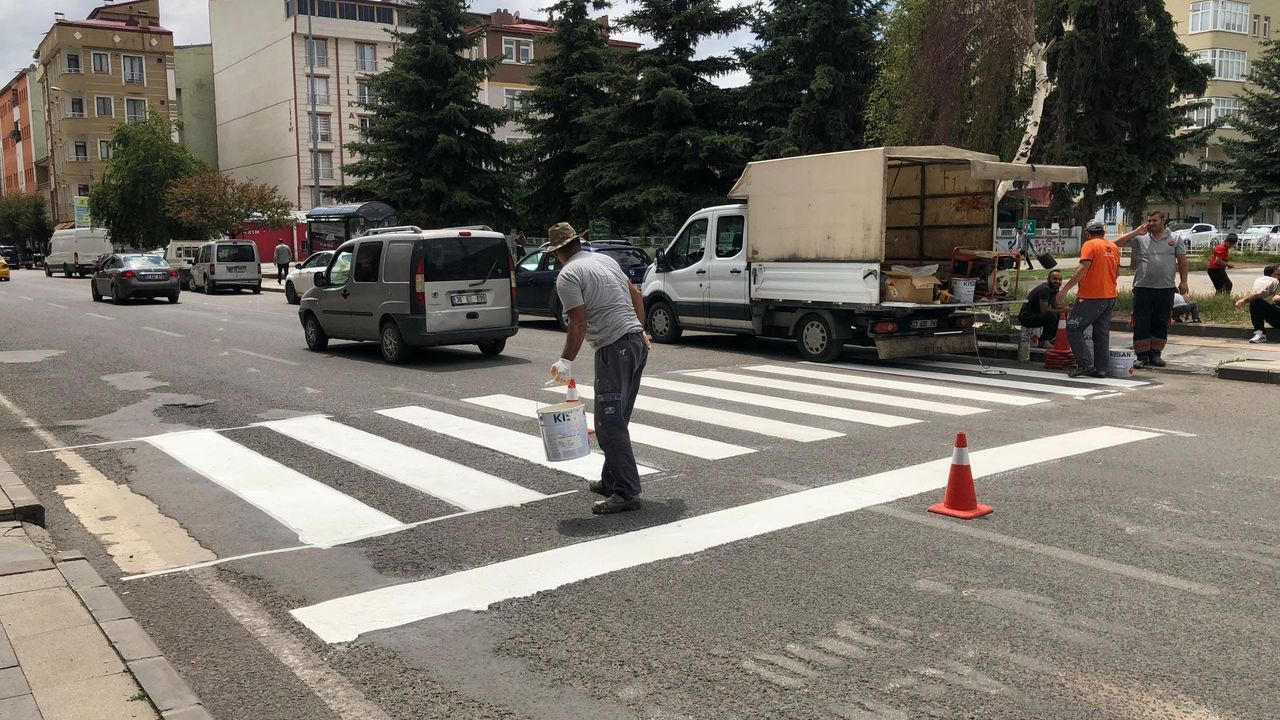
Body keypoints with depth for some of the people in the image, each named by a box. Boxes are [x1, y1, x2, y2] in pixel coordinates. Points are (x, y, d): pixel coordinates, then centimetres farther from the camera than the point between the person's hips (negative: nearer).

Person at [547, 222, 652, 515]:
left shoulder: (568, 276, -7)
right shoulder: (606, 259, 17)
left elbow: (579, 323, -14)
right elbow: (636, 296, 24)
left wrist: (566, 361, -8)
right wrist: (640, 330, 34)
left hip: (614, 350, -9)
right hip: (638, 342, 9)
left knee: (609, 424, -7)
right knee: (617, 421, 17)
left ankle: (626, 493, -9)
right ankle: (612, 480, 25)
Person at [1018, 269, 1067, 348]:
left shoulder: (1054, 288, 7)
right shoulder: (1044, 289, -22)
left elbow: (1055, 307, 8)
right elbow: (1044, 311, -28)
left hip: (1036, 314, 10)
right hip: (1026, 317, -10)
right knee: (1051, 316, -30)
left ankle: (1050, 338, 12)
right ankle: (1043, 341, -12)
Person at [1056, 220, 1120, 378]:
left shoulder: (1090, 245, -9)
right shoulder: (1113, 247, 13)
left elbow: (1083, 269, -21)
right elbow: (1117, 272, 19)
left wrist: (1065, 288, -21)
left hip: (1091, 297, -8)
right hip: (1110, 296, 8)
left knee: (1073, 328, -2)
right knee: (1102, 333, 12)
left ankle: (1085, 364, -11)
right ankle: (1100, 368, 12)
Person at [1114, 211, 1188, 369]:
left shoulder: (1174, 239, 8)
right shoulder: (1140, 238, 4)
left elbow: (1182, 260, 10)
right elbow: (1117, 243, -2)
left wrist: (1183, 281, 4)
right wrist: (1136, 232, -8)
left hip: (1166, 288, 1)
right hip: (1143, 287, -1)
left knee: (1161, 323, 7)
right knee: (1141, 323, -2)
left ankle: (1155, 353, 16)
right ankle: (1141, 355, 3)